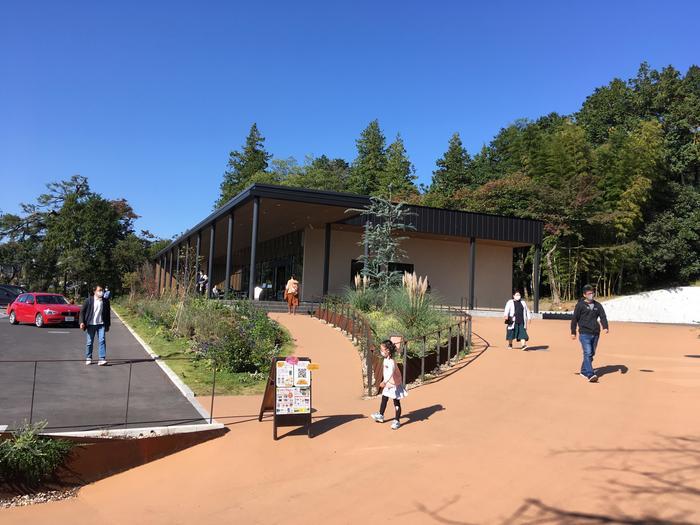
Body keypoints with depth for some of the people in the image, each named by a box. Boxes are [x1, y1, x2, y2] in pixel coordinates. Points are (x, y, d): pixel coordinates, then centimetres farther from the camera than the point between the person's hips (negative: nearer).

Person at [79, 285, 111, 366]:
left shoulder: (105, 301, 5)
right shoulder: (89, 300, -1)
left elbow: (108, 313, 12)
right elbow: (82, 311, 2)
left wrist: (108, 325, 12)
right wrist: (82, 322, -8)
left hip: (101, 324, 1)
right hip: (91, 324, -1)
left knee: (102, 341, -10)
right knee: (90, 342, 8)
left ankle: (102, 359, -11)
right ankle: (88, 358, 25)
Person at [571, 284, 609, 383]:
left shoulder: (598, 305, 12)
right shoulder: (580, 305, -1)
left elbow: (603, 317, 5)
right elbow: (574, 318, 1)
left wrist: (605, 327, -13)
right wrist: (573, 332, 1)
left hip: (595, 334, 5)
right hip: (584, 334, -5)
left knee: (592, 354, 11)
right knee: (587, 353, -14)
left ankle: (584, 371, 26)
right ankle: (590, 374, -19)